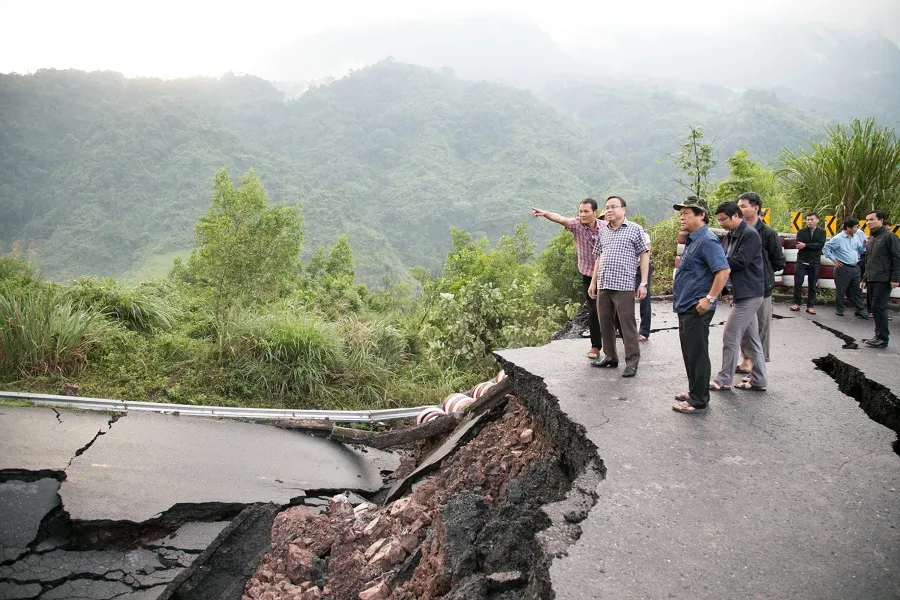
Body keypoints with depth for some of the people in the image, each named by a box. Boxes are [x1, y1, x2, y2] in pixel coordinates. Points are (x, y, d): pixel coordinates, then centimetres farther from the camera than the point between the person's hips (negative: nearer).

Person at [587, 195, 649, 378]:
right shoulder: (602, 232, 14)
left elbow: (644, 255, -1)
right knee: (605, 324, 10)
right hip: (603, 285, 6)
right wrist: (593, 282, 15)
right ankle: (610, 357, 23)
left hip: (624, 286, -6)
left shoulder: (635, 229, -1)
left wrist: (643, 283, -7)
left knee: (627, 325, -3)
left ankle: (632, 362, 5)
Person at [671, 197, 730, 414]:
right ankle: (695, 392, 30)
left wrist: (709, 298, -24)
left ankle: (698, 401, 7)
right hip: (685, 307, 10)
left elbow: (724, 270, -25)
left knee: (697, 354, -2)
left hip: (697, 309, -10)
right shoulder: (692, 240, 13)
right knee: (689, 353, 18)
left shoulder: (707, 241, -17)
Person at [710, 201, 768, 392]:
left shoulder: (750, 234, -15)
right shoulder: (730, 235, 12)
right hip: (742, 293, 9)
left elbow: (739, 262, -22)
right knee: (751, 338, 13)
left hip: (748, 295, -9)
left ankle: (724, 380, 5)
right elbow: (727, 261, 13)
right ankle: (758, 380, 20)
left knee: (730, 336, -5)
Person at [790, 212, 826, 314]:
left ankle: (810, 306, 11)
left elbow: (821, 245, -12)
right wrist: (813, 246, -19)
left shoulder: (821, 232, 4)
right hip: (801, 261, 0)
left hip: (814, 263, 0)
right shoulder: (801, 232, 3)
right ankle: (796, 303, 10)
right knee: (797, 283, -3)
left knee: (812, 285, 4)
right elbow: (798, 245, -11)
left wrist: (806, 245, -18)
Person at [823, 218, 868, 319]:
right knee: (840, 290, 4)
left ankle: (859, 310, 14)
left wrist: (865, 245, -4)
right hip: (843, 268, -6)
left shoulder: (855, 237, 10)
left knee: (857, 290, 8)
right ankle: (839, 310, 17)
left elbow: (860, 250, 16)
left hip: (855, 268, 6)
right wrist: (834, 259, -8)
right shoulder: (838, 238, -10)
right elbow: (826, 247, -8)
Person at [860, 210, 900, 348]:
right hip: (871, 280, 8)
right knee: (877, 308, 10)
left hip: (883, 280, -8)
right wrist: (865, 279, 24)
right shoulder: (871, 239, 20)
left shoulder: (889, 236, -6)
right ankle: (879, 336, 15)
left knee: (878, 307, -10)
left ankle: (883, 338, -4)